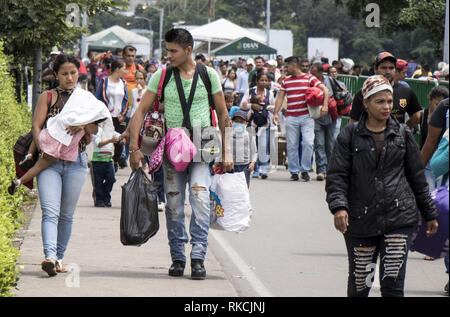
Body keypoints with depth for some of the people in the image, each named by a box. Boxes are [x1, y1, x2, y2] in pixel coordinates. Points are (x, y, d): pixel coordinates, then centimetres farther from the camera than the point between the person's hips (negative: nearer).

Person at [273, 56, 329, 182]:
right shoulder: (286, 81, 12)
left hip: (306, 116, -3)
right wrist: (275, 113, -2)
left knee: (308, 143, -11)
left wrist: (325, 106, -16)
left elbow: (325, 90, -3)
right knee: (291, 145, 2)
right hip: (291, 118, 3)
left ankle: (305, 170, 0)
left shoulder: (309, 78, 1)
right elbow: (280, 97, 11)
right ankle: (294, 171, 10)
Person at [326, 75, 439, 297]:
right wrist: (339, 206, -20)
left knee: (393, 286, -9)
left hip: (399, 218, 1)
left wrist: (429, 214, 18)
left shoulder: (403, 134, 8)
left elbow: (417, 177, 15)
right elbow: (336, 176, -3)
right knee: (358, 286, 8)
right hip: (360, 220, 0)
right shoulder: (350, 135, 2)